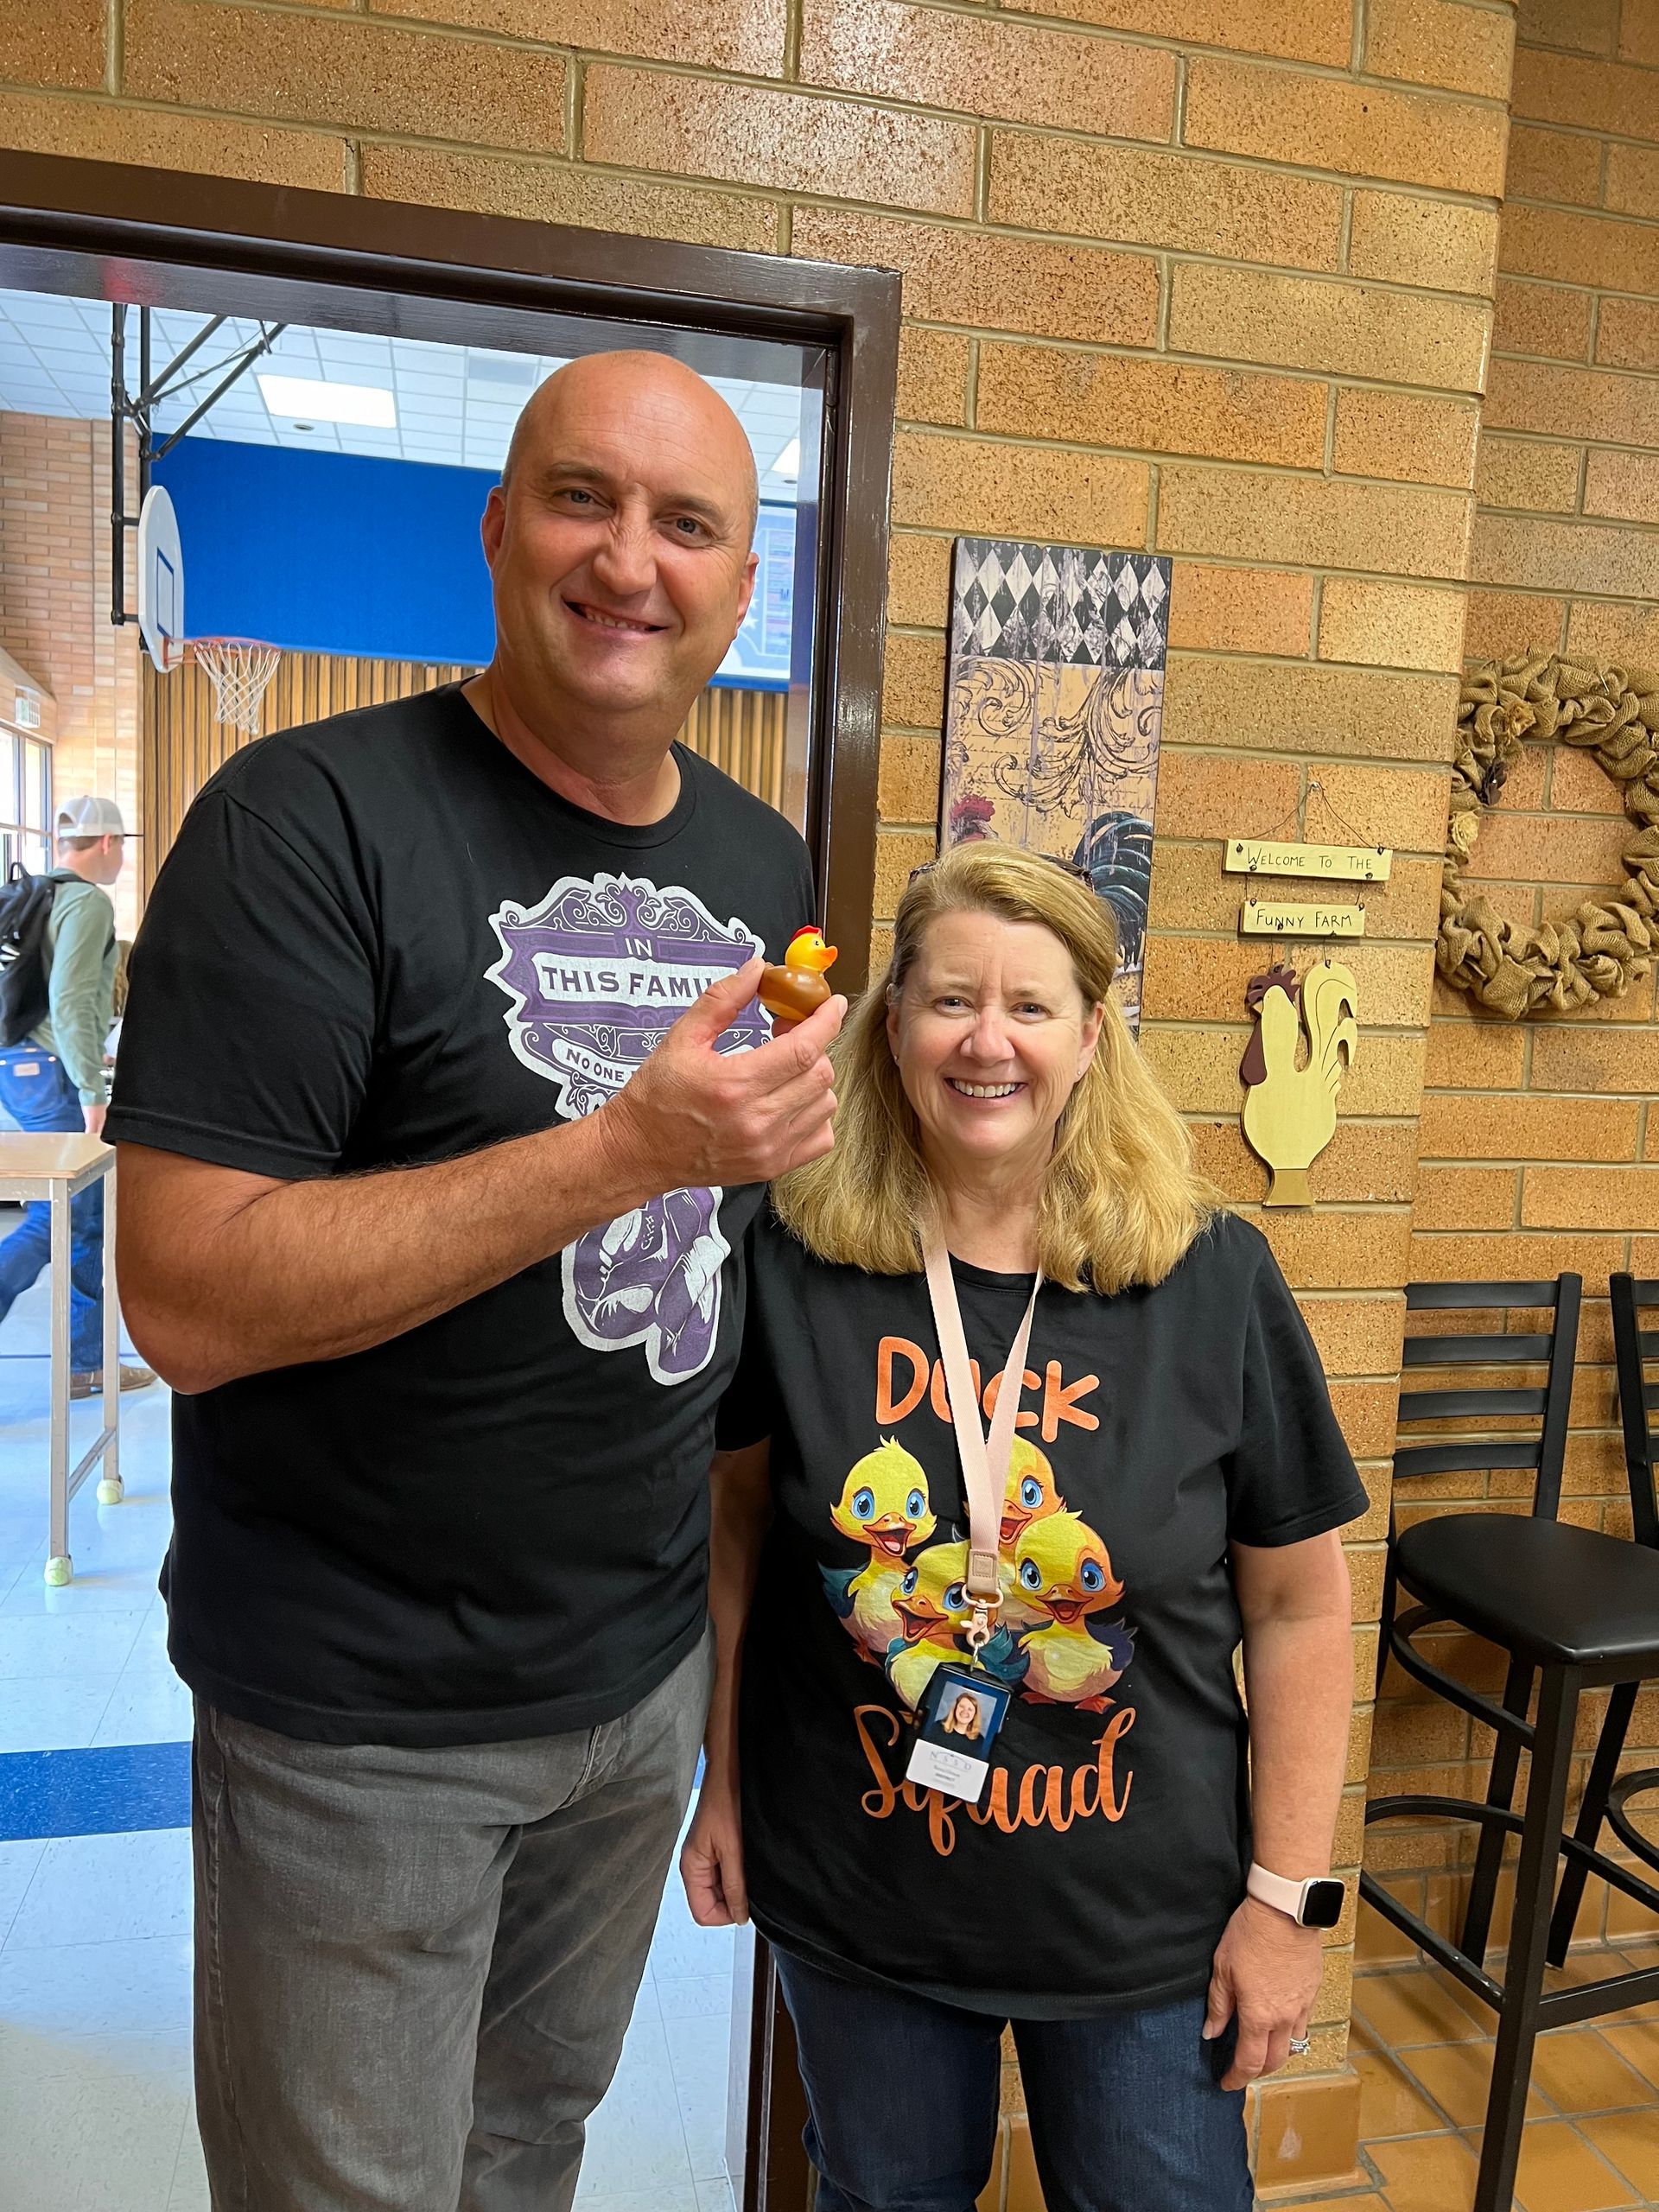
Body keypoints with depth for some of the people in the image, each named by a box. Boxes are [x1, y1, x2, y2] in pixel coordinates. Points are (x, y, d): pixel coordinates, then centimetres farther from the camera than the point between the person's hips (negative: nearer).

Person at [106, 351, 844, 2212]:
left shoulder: (767, 866, 3)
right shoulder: (311, 820, -17)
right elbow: (186, 1297, -24)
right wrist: (628, 1149, -29)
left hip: (648, 1669, 6)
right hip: (362, 1721, -5)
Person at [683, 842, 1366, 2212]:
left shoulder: (1213, 1279, -14)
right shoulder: (796, 1263, -12)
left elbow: (1298, 1603, -7)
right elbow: (733, 1519, 1)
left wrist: (1290, 1891, -5)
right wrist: (722, 1785, 4)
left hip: (1144, 1919, 0)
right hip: (855, 1901, 1)